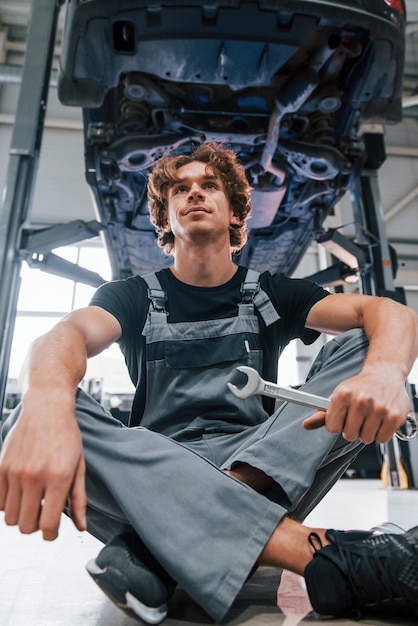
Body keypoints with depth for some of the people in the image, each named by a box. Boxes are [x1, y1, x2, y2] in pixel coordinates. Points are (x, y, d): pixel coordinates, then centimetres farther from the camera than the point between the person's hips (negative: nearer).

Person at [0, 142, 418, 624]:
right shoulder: (135, 297, 8)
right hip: (156, 476, 0)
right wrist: (46, 404, -40)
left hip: (268, 476, 1)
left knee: (363, 346, -14)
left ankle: (158, 550, -26)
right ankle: (321, 553, -33)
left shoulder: (270, 294, 10)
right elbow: (70, 334, -15)